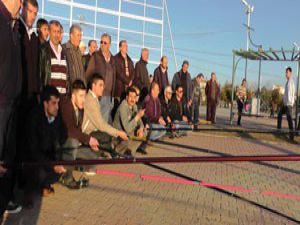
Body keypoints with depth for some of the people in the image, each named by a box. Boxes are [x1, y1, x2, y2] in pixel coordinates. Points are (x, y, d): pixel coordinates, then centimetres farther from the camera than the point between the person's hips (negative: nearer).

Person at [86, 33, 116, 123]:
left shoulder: (112, 59, 16)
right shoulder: (95, 56, 0)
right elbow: (88, 74, -1)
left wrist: (112, 92, 14)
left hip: (110, 94, 5)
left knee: (108, 118, 5)